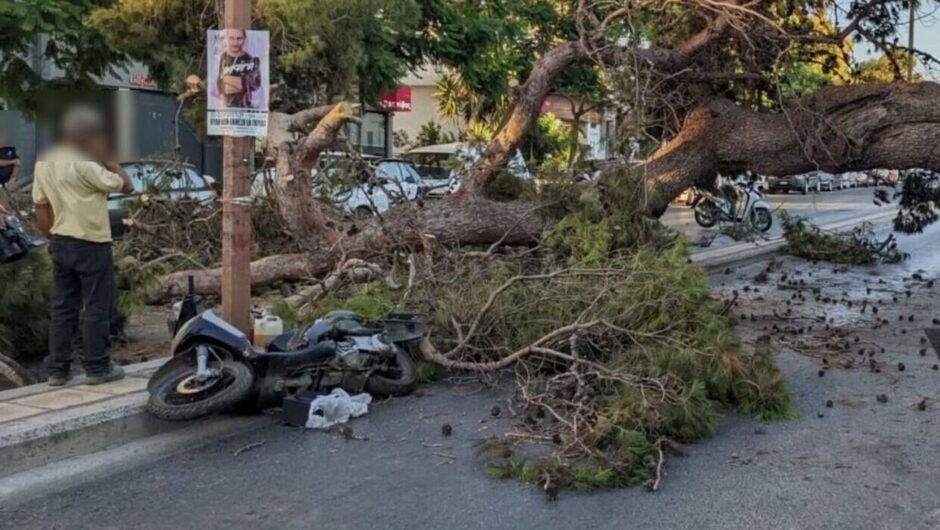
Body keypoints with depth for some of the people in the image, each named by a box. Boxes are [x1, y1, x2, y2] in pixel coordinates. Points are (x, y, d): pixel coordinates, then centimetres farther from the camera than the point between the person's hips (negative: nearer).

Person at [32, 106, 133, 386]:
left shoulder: (43, 164, 7)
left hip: (60, 244, 7)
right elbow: (125, 185, -13)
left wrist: (54, 237, 18)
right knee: (96, 308, 2)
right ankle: (97, 367, 8)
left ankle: (57, 369, 14)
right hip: (91, 245, -7)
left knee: (63, 307, 12)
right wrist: (108, 160, -2)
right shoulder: (85, 166, -17)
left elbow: (41, 207, 11)